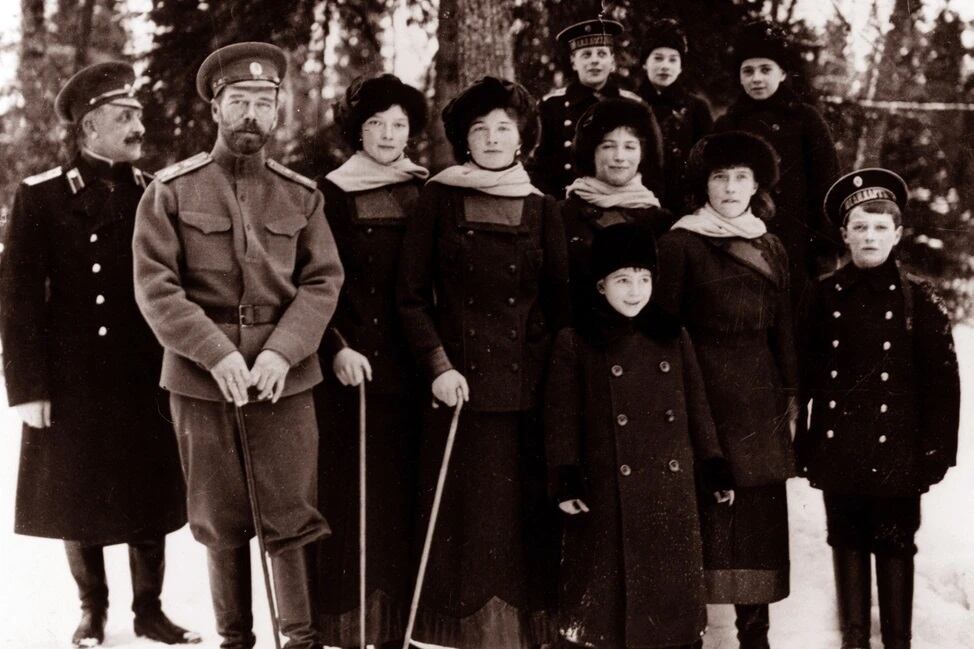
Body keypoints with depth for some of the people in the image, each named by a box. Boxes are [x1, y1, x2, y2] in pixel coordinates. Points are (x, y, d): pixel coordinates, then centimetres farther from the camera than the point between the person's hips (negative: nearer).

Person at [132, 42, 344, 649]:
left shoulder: (302, 194, 6)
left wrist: (282, 352, -13)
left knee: (293, 517, 1)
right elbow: (155, 286, -6)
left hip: (285, 380, 1)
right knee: (220, 523, 9)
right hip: (201, 381, -1)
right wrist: (216, 354, -17)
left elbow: (324, 280, 2)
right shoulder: (172, 190, -1)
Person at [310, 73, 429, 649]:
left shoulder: (427, 195, 10)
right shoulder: (332, 195, 2)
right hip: (348, 365, -2)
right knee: (351, 491, -3)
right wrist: (336, 348, -12)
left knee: (406, 490, 1)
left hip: (410, 364, 2)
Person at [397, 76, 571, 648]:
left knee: (525, 516, 1)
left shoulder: (542, 210, 9)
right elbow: (412, 296, 3)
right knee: (464, 516, -1)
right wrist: (438, 365, -9)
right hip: (460, 383, -1)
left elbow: (559, 307, 12)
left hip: (528, 387, 1)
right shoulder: (439, 199, 5)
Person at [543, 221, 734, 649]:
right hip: (608, 496, -3)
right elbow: (561, 419, -3)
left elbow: (697, 409, 14)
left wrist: (715, 470, 11)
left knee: (675, 598, 9)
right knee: (607, 596, 1)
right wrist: (566, 482, -10)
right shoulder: (574, 344, -1)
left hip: (672, 494, 3)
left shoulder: (673, 339, 10)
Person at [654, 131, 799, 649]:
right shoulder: (681, 243, -1)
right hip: (701, 393, -5)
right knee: (702, 509, -5)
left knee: (759, 513, 6)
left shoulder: (771, 249, 14)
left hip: (758, 400, 5)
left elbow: (783, 330, 16)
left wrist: (791, 398, 11)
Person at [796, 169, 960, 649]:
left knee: (895, 545, 5)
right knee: (848, 543, 11)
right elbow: (805, 374, 6)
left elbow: (942, 378, -2)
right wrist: (802, 442, 3)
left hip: (896, 448, -2)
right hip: (839, 446, 2)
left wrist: (936, 448, -6)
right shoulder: (825, 297, 2)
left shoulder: (917, 298, -2)